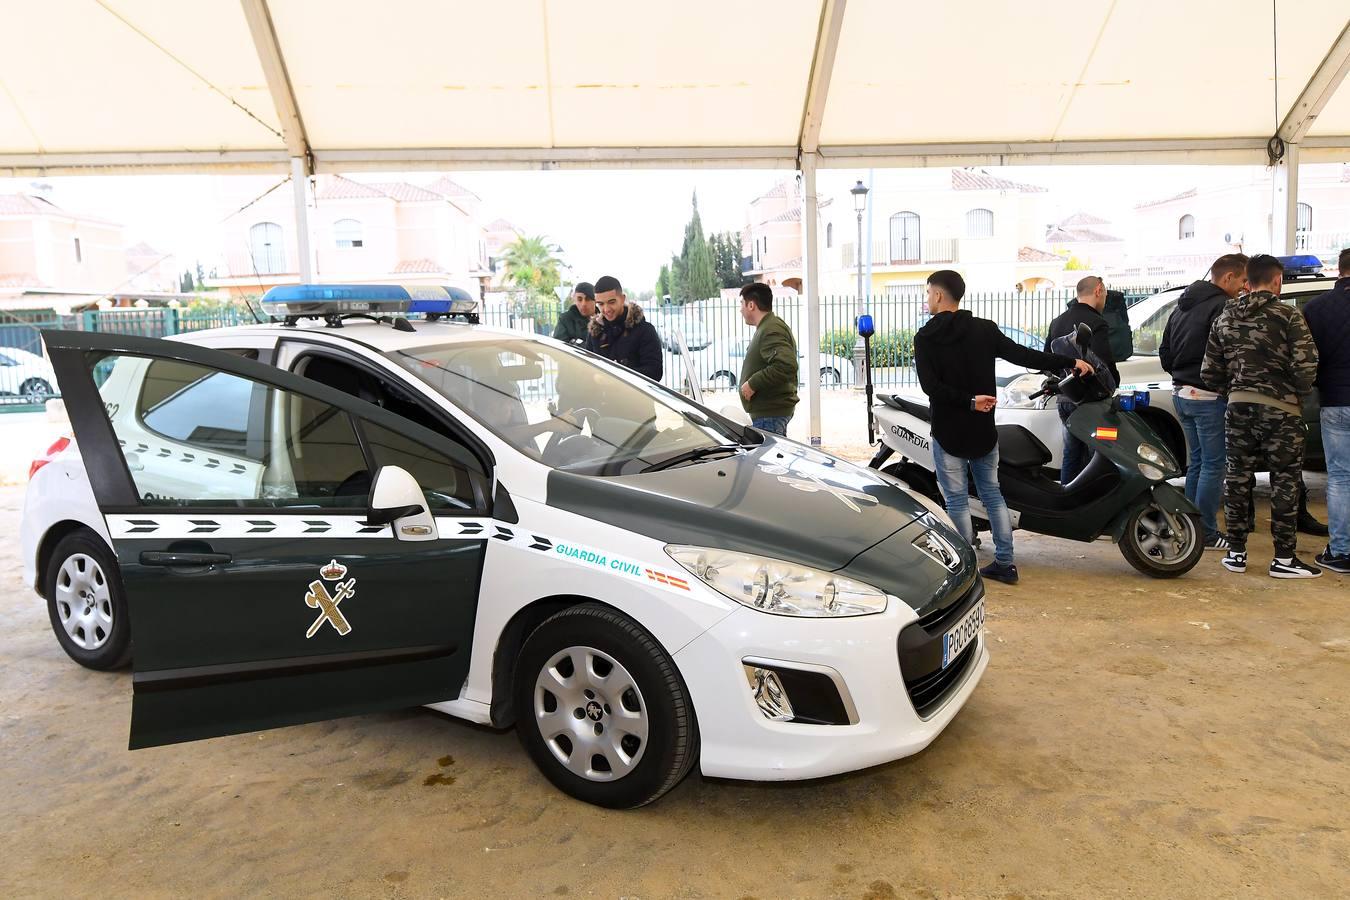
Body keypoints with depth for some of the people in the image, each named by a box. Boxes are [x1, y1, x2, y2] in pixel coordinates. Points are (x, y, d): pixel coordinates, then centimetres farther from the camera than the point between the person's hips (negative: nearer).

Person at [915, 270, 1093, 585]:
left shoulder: (926, 338, -8)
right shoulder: (984, 329, 2)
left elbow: (930, 385, -20)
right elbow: (1022, 355, -4)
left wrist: (969, 401, -20)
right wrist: (1070, 362, 0)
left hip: (948, 431, -5)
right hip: (983, 429, 5)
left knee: (957, 500, 2)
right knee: (992, 494, 14)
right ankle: (1004, 563, 18)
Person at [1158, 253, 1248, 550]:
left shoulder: (1183, 306, 15)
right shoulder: (1221, 306, -14)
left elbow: (1164, 352, 20)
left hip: (1181, 393, 9)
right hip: (1208, 397, -9)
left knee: (1198, 462, 16)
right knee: (1213, 465, -3)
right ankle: (1206, 534, 1)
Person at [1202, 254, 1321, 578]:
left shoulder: (1225, 318, 7)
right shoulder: (1288, 315, -7)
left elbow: (1210, 372, 8)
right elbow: (1305, 366, -14)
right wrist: (1300, 393, 4)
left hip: (1238, 407, 4)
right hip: (1280, 409, -4)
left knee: (1237, 478, 10)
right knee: (1284, 482, 3)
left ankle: (1236, 553, 14)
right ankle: (1284, 559, 7)